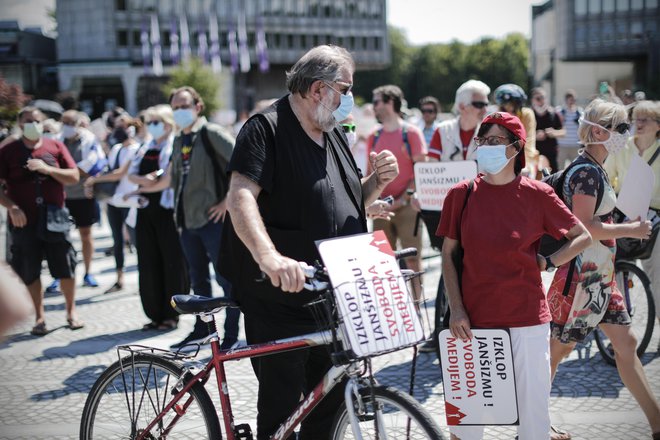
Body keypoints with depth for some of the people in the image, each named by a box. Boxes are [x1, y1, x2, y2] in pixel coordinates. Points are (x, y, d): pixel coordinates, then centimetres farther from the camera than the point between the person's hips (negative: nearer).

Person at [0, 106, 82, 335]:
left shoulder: (55, 147, 4)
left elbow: (74, 177, 0)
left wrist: (47, 169, -13)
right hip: (23, 221, -1)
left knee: (66, 268, 5)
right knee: (30, 272, 5)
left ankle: (71, 312, 22)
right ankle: (39, 317, 18)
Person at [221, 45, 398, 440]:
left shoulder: (334, 133, 15)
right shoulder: (266, 129, -11)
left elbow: (353, 202, 23)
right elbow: (240, 198, -26)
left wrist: (379, 179, 0)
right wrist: (269, 257, -42)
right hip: (281, 300, -8)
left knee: (331, 399, 13)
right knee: (282, 406, -3)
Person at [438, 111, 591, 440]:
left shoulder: (536, 195, -2)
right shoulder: (461, 195, 1)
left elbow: (582, 237, 8)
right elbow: (448, 254, 6)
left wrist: (548, 262, -4)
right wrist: (456, 308, -2)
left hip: (527, 318, -1)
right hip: (473, 319, 1)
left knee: (534, 405, 5)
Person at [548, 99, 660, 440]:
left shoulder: (592, 170, 13)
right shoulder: (587, 172, -17)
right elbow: (582, 227, -23)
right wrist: (629, 229, -15)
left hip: (599, 276, 10)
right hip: (582, 275, -10)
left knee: (626, 342, 10)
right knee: (559, 346, 1)